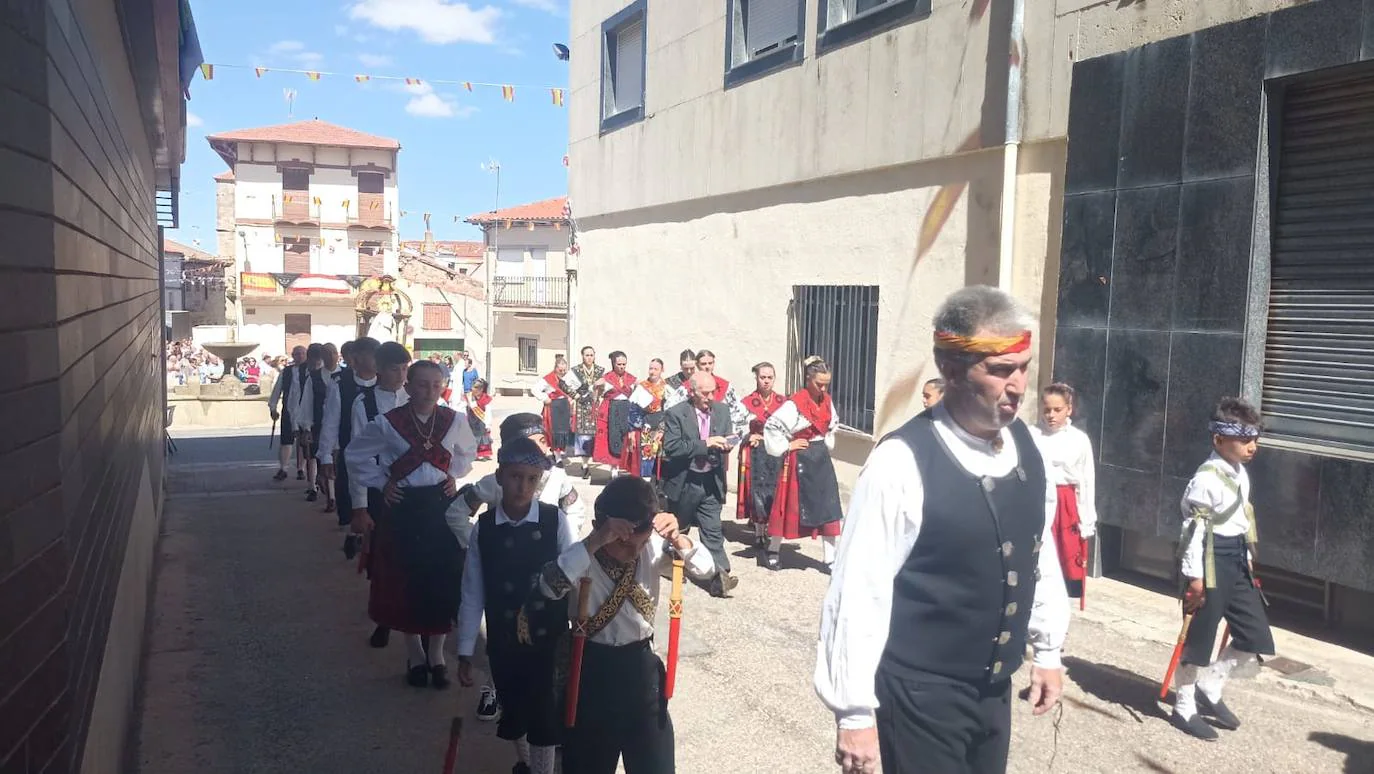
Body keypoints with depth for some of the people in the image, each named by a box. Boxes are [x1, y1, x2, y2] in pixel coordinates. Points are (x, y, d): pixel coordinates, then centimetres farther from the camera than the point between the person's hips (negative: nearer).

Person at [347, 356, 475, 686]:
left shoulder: (454, 421, -3)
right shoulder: (388, 423, -9)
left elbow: (468, 452, 18)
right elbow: (355, 455, 4)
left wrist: (453, 475, 4)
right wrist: (381, 483, -1)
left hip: (441, 504, 2)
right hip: (403, 507, -1)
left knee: (443, 578, 3)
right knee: (406, 580, 5)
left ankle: (436, 654, 21)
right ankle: (415, 655, 23)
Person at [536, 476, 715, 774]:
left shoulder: (653, 549, -9)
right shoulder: (583, 557, -19)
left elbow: (706, 569, -12)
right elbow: (549, 587, -38)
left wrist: (677, 539, -31)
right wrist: (594, 543, -45)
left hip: (641, 666, 3)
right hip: (592, 669, -3)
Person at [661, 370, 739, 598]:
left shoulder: (722, 411, 2)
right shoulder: (675, 414, -13)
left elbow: (726, 439, 11)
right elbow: (670, 447, -21)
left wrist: (725, 444, -14)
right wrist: (704, 443, -27)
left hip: (711, 482, 2)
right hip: (683, 482, -2)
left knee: (713, 532, -4)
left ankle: (720, 576, -10)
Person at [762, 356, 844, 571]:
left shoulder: (827, 401, 5)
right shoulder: (795, 403, -17)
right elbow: (771, 427, -20)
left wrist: (827, 445, 11)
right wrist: (787, 446, -14)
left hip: (821, 458, 6)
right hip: (799, 460, -6)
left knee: (828, 508, 2)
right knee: (790, 506, 3)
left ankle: (830, 558, 7)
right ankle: (773, 551, 19)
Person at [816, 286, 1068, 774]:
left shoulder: (1025, 446, -2)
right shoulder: (902, 462, -22)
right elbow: (860, 593, -20)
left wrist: (1048, 650, 17)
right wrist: (855, 712, -15)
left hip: (995, 688, 6)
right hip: (922, 693, -6)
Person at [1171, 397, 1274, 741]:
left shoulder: (1241, 474, 11)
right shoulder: (1207, 478, -17)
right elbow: (1194, 526, -18)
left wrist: (1248, 559, 21)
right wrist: (1194, 575, -18)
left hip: (1237, 561, 9)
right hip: (1211, 562, -9)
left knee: (1256, 638, 10)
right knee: (1199, 638, 1)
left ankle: (1209, 690, 27)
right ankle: (1184, 708, 17)